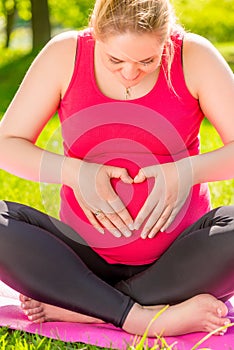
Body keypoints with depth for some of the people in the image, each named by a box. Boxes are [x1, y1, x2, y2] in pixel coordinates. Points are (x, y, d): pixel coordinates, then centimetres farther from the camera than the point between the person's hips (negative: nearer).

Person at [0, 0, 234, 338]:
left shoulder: (194, 58, -7)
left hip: (177, 255, 0)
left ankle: (79, 305, -25)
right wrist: (73, 172, -18)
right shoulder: (64, 55, -5)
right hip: (87, 254, 1)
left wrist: (188, 171, -24)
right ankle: (140, 317, -30)